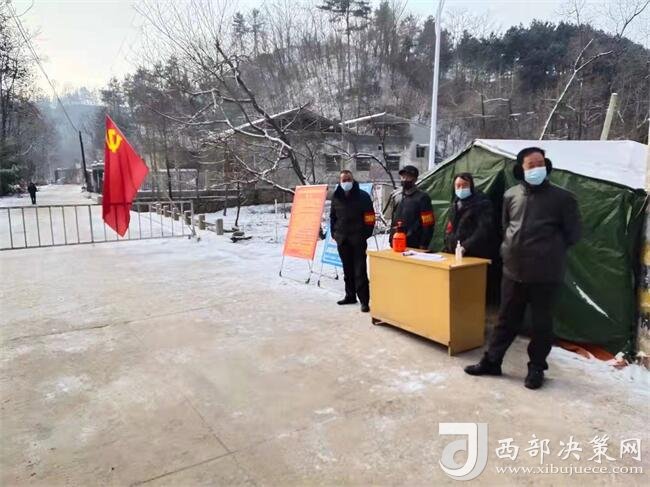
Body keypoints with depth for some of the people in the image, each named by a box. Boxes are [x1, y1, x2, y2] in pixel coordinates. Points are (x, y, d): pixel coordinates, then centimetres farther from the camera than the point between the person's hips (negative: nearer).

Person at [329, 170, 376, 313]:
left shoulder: (363, 196, -4)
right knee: (347, 269, 13)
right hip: (342, 238, 5)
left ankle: (364, 300, -5)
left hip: (358, 238, -5)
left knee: (360, 270, -8)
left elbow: (369, 217, -5)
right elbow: (332, 216, 17)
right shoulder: (336, 197, 8)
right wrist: (334, 233, 11)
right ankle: (350, 295, 25)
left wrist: (366, 234, -9)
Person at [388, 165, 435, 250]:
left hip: (414, 245, -6)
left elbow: (428, 224, -8)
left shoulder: (422, 198, -5)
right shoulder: (396, 196, 15)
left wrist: (423, 245, -12)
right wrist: (391, 239, 15)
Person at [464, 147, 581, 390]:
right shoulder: (511, 195, 5)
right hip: (513, 270, 3)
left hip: (545, 273, -3)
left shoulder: (562, 197, -6)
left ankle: (536, 368, 25)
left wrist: (549, 252, 3)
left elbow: (572, 234, 0)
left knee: (541, 322, 9)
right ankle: (491, 361, 25)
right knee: (506, 319, 14)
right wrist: (512, 248, 10)